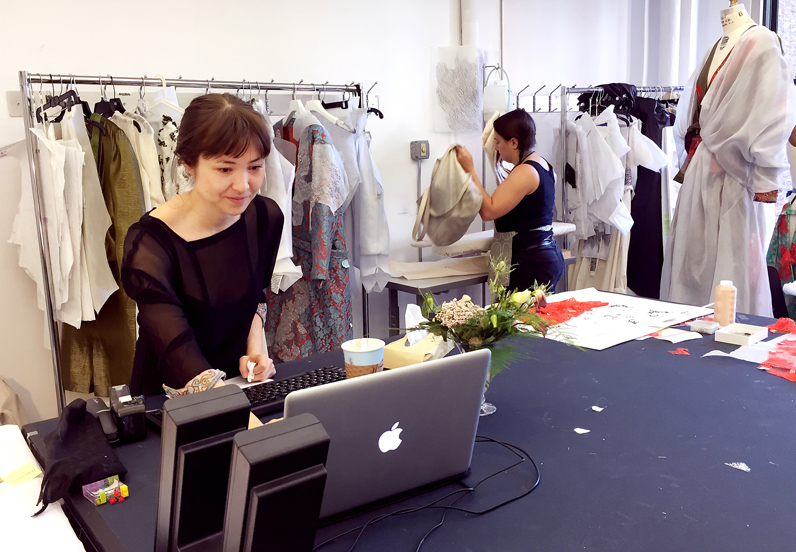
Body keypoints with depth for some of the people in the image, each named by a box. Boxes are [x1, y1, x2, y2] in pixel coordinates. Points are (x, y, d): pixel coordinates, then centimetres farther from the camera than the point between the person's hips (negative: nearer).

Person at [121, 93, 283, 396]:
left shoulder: (266, 217, -7)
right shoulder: (149, 243, -23)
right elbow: (181, 358, -32)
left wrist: (255, 350, -5)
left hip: (240, 381, 4)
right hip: (168, 397, -3)